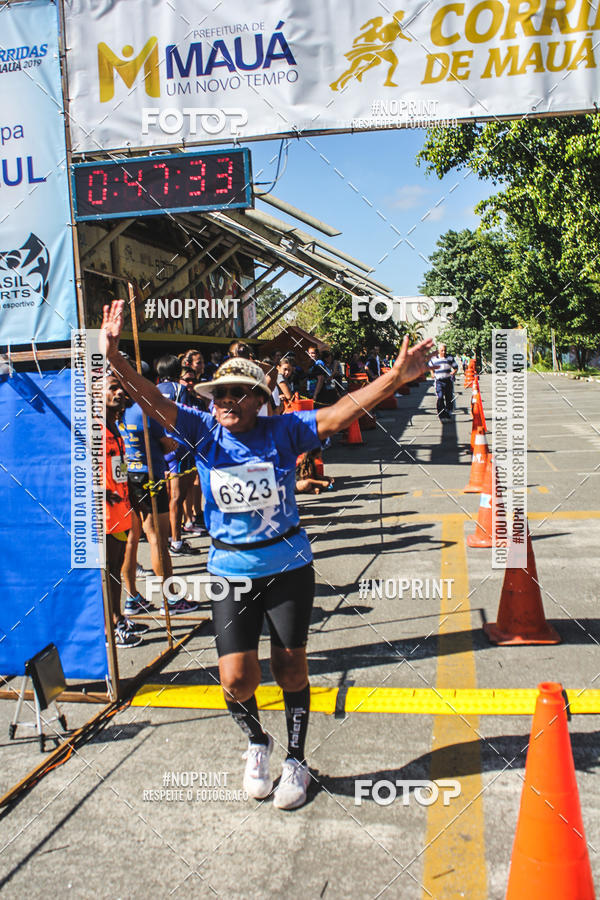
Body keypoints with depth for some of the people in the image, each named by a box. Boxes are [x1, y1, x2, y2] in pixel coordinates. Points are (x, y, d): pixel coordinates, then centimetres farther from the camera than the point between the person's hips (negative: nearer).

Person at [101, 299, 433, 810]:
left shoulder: (283, 432, -8)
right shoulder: (203, 432, -4)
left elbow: (342, 412, -18)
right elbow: (153, 403, -15)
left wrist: (396, 378, -30)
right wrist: (114, 359, -31)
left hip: (288, 566, -1)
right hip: (231, 571, 1)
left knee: (290, 668, 11)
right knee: (237, 678, -1)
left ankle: (296, 761, 35)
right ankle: (257, 741, 34)